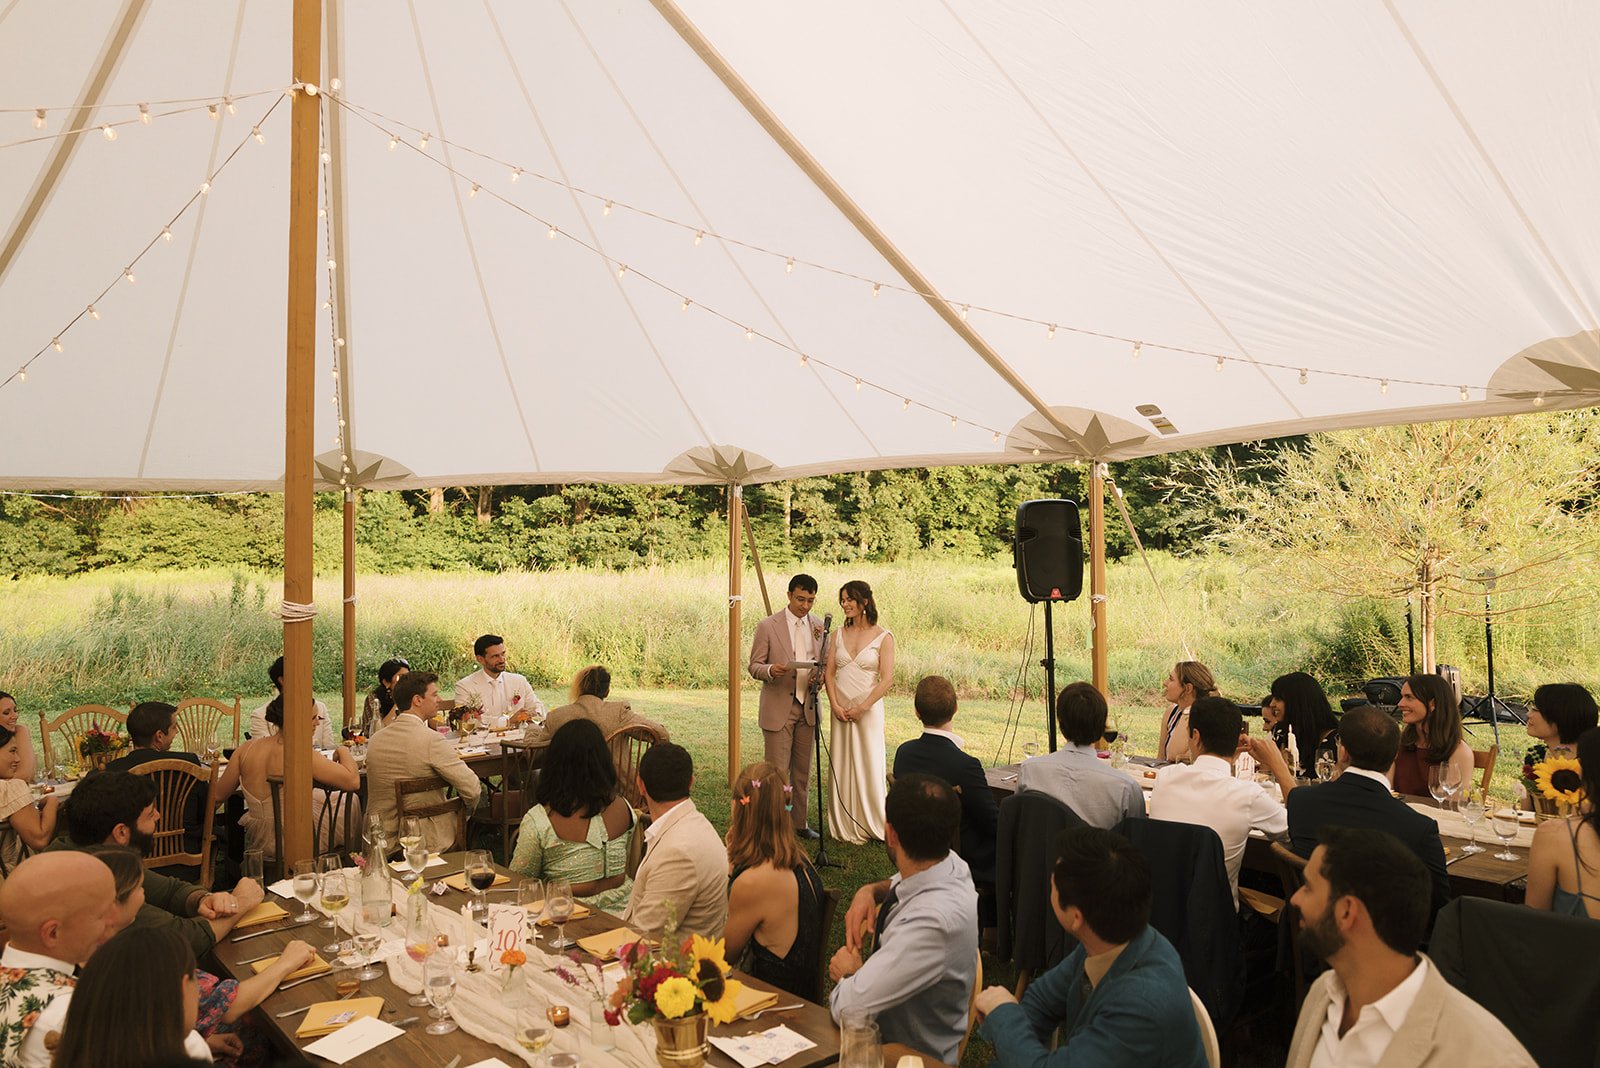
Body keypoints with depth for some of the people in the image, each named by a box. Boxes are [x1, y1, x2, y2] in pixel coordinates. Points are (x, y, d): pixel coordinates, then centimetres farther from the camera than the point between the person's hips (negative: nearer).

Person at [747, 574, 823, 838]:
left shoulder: (818, 626, 8)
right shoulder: (767, 626, -6)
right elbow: (753, 666, -3)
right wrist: (770, 670, -25)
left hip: (807, 708, 5)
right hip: (778, 709, -5)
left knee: (802, 771, 13)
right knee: (777, 772, -2)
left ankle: (798, 823, 25)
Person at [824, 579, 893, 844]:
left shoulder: (883, 637, -5)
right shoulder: (840, 634, 8)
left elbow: (887, 680, -9)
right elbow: (830, 672, 6)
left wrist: (862, 708, -13)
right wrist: (835, 705, -7)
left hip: (868, 710, -4)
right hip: (841, 710, 4)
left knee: (868, 765, 1)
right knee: (842, 766, 7)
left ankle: (873, 826, 15)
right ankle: (846, 828, 17)